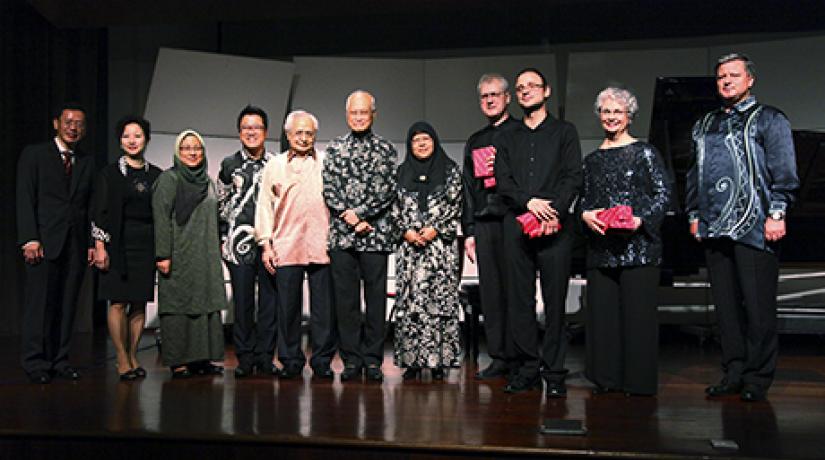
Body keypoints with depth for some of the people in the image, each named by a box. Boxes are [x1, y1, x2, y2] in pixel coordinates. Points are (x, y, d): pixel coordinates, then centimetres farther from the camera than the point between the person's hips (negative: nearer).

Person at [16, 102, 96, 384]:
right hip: (44, 242, -3)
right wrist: (30, 239, -11)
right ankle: (35, 363, 5)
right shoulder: (34, 155, 5)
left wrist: (92, 243, 5)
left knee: (68, 305, 4)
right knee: (40, 304, -3)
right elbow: (25, 199, -2)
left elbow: (90, 206, 13)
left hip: (76, 244, 4)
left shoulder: (88, 163, 16)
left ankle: (59, 360, 10)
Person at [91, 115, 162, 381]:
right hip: (118, 243, -3)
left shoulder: (155, 174, 10)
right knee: (118, 302, -5)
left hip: (146, 244, 3)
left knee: (140, 303, 5)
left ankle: (133, 357, 14)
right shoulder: (110, 173, 2)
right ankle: (122, 361, 2)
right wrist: (100, 247, -10)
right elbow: (100, 212, -2)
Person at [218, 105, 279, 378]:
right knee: (243, 302, 2)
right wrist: (223, 240, 4)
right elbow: (222, 205, 11)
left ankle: (265, 357, 10)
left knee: (270, 300, 1)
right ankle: (245, 358, 10)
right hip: (239, 242, 0)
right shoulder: (229, 165, 9)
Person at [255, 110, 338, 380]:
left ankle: (322, 361, 10)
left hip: (321, 246, 0)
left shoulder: (326, 164, 12)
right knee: (288, 307, 2)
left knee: (324, 308, 0)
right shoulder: (275, 166, 13)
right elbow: (265, 206, 12)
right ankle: (291, 361, 13)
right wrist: (266, 244, 5)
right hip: (286, 247, 1)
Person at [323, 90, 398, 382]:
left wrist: (359, 213, -12)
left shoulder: (386, 149, 7)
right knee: (345, 298, 4)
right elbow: (328, 189, 4)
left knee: (376, 297, 2)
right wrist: (350, 218, -9)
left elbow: (387, 191, -3)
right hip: (341, 235, 2)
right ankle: (351, 359, 13)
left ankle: (373, 359, 10)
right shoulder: (334, 148, 12)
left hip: (376, 234, -1)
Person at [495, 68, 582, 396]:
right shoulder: (507, 139, 20)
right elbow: (502, 181, 8)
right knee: (519, 300, 2)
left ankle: (554, 373, 3)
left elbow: (573, 177, 1)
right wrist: (529, 202, -10)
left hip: (555, 225, -3)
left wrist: (553, 212, -13)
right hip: (516, 225, 3)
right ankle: (527, 370, 9)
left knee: (555, 300, -3)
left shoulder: (564, 132, 12)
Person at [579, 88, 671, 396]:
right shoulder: (592, 159, 15)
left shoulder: (644, 152, 2)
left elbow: (663, 192, -2)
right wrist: (585, 214, -3)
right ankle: (607, 377, 14)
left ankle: (639, 379, 7)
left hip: (638, 242, -4)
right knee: (602, 309, 4)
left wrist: (641, 220, -16)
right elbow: (584, 197, 18)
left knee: (637, 310, -3)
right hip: (600, 245, 5)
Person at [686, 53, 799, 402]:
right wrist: (694, 214, 18)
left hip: (754, 227, -5)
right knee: (726, 304, 7)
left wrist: (777, 214, -12)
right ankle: (733, 373, 16)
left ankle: (757, 378, 5)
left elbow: (784, 172, -3)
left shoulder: (769, 119, 5)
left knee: (758, 305, -4)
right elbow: (694, 175, 25)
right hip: (714, 229, 6)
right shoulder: (705, 125, 21)